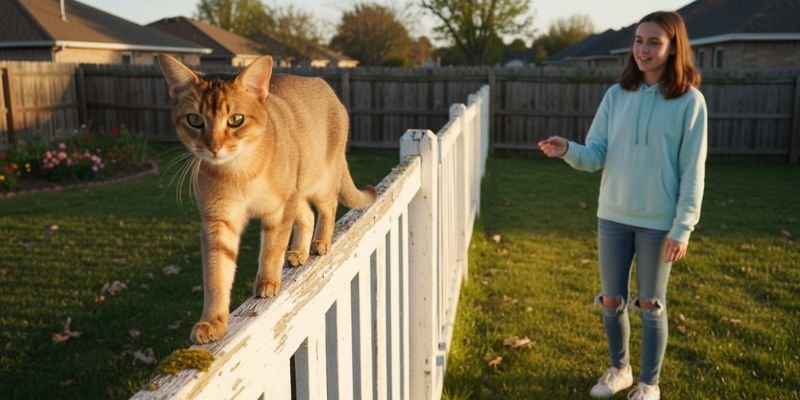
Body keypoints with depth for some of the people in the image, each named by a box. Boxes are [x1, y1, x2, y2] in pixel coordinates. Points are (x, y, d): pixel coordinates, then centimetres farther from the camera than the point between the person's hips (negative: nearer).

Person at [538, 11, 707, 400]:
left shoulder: (689, 101, -10)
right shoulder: (617, 95, 0)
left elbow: (692, 171, -10)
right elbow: (596, 156, -2)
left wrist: (682, 228, -14)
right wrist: (568, 150, -24)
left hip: (658, 222, -3)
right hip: (612, 216, 4)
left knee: (650, 306, 9)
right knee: (611, 302, 14)